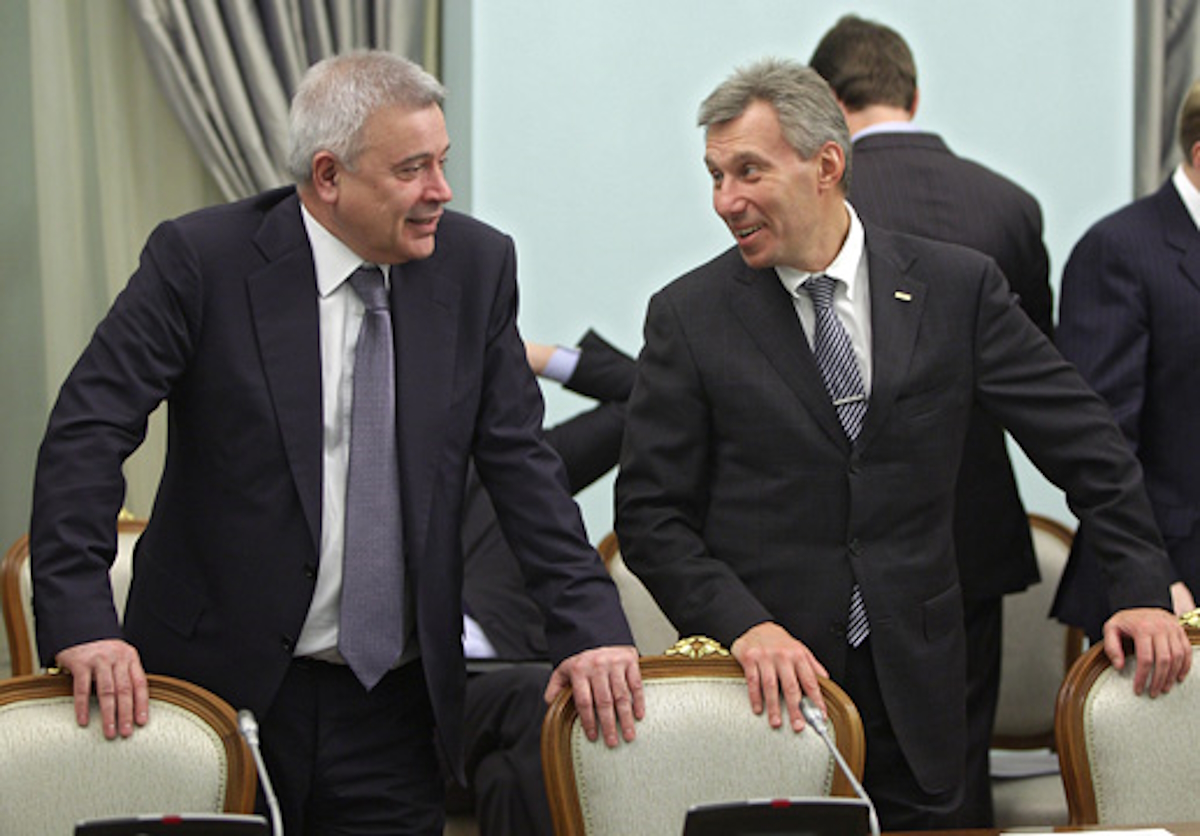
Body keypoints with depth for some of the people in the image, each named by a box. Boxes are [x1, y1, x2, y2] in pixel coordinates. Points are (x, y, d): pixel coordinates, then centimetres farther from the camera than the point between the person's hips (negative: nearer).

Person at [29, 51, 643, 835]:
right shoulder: (201, 259, -9)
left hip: (396, 706, 3)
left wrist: (590, 623, -8)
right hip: (222, 678, -3)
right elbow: (88, 432, -12)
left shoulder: (476, 265, 2)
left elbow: (519, 459, 3)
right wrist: (82, 621, -24)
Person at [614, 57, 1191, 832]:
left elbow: (1084, 442, 6)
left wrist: (1143, 587, -2)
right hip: (765, 688, -1)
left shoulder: (957, 287, 2)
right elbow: (651, 515, -2)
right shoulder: (690, 315, 0)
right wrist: (744, 625, -16)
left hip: (914, 693, 1)